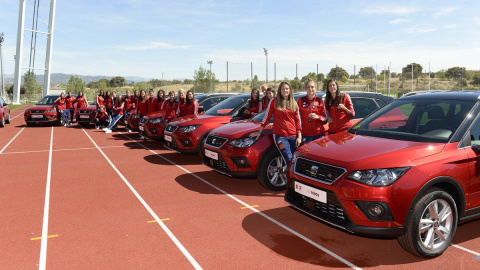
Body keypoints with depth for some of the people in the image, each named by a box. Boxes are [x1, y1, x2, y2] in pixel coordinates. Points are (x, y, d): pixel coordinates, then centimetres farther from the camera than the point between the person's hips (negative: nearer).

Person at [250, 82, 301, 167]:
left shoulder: (294, 104, 11)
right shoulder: (274, 102, 2)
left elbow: (297, 120, 12)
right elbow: (267, 117, 6)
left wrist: (299, 136, 6)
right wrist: (259, 132, 5)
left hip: (293, 136, 4)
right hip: (280, 136, -3)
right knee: (289, 160, -13)